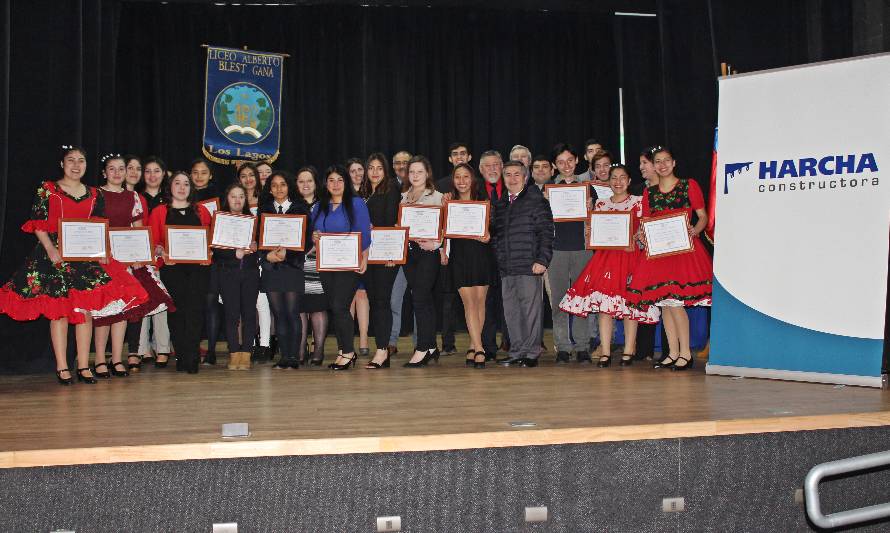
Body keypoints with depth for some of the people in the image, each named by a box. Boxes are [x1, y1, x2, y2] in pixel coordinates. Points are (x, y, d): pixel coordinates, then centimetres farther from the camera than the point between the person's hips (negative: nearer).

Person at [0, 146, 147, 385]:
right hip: (55, 254, -3)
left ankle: (83, 366, 5)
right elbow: (38, 224, -3)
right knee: (59, 309, -4)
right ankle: (62, 367, 0)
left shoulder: (93, 194, 13)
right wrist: (51, 250, -16)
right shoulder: (47, 189, 3)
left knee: (86, 309, -1)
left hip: (86, 256, 3)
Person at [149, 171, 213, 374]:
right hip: (171, 266, -1)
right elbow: (152, 241, 6)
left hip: (198, 267, 1)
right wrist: (161, 251, -13)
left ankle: (191, 358, -10)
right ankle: (182, 356, 2)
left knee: (195, 309, -10)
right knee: (177, 311, -5)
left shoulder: (201, 211, 17)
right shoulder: (159, 212, 12)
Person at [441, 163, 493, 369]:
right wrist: (442, 250, -2)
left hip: (481, 254, 0)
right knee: (469, 302, -8)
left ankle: (473, 347, 13)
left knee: (480, 301, 3)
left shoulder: (482, 202, 4)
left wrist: (488, 235, -17)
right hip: (459, 257, 0)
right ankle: (479, 349, -12)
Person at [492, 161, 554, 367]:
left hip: (529, 266, -6)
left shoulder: (536, 201, -1)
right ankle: (516, 352, 16)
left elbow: (546, 232, -7)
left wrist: (542, 260, -14)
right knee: (511, 311, 8)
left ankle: (532, 353, 4)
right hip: (506, 268, 6)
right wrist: (498, 260, 12)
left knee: (530, 310, -3)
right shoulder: (500, 206, 18)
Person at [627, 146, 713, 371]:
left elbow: (703, 216, 4)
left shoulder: (689, 186, 4)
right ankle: (673, 353, 12)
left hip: (683, 248, -4)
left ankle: (685, 353, -3)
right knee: (663, 301, 3)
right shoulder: (649, 192, 14)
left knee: (674, 300, -14)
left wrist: (694, 230, -16)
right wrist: (642, 235, -5)